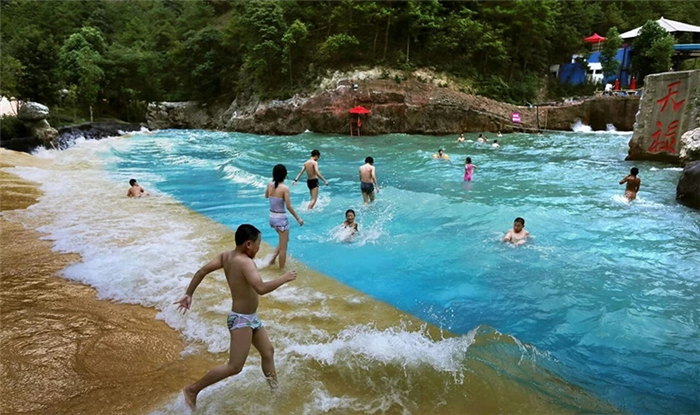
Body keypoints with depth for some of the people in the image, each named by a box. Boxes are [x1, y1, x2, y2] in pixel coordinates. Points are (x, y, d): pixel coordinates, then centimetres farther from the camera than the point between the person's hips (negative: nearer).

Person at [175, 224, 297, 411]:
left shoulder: (226, 256, 0)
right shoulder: (245, 262, -26)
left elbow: (202, 271, 1)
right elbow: (261, 288, -39)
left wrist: (188, 294, 8)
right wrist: (284, 278, -25)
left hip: (250, 317, 10)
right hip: (241, 319, -10)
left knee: (268, 351, 19)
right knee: (234, 367, -3)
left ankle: (275, 389, 33)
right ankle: (193, 389, 9)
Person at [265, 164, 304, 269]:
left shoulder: (270, 184, -1)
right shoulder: (285, 188, -19)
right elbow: (288, 206, -19)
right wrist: (298, 218, -9)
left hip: (272, 217, 7)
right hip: (281, 218, -7)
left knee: (284, 240, 28)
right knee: (283, 247, 6)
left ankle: (273, 258, 20)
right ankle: (281, 270, 14)